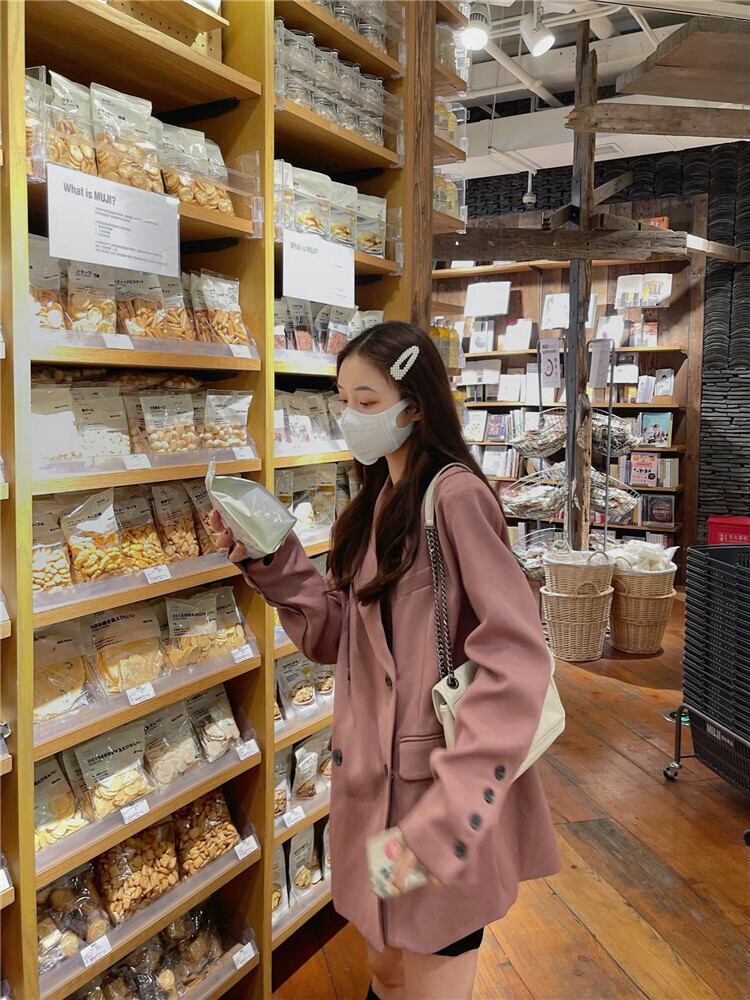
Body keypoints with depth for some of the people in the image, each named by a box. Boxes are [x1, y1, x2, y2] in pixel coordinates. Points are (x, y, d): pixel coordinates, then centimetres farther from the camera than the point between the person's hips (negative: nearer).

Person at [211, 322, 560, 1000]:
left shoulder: (456, 496, -17)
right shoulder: (380, 500, 9)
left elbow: (517, 661, -23)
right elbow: (339, 636, 8)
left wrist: (446, 815, -29)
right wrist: (273, 563, -6)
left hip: (435, 787, -7)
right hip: (376, 779, 8)